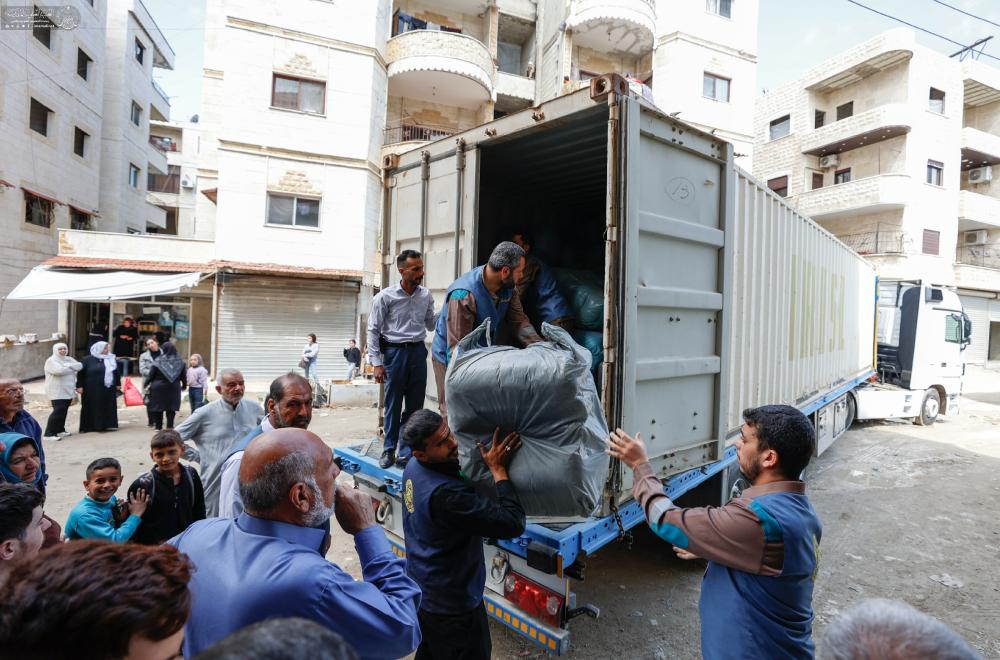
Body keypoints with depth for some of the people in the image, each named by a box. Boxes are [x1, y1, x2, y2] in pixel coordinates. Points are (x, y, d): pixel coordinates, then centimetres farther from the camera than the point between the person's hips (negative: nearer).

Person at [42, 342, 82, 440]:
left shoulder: (69, 359, 14)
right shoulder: (51, 361, -7)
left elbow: (80, 366, 0)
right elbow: (59, 370, -23)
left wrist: (68, 366, -14)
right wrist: (72, 368, -8)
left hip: (68, 391, 7)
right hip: (57, 391, -7)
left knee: (63, 411, 13)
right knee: (58, 411, -11)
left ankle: (60, 430, 24)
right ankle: (49, 433, -6)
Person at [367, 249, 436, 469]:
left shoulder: (426, 295, 6)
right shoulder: (385, 297, -6)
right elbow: (373, 330, -3)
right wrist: (377, 363, -8)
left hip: (418, 352, 4)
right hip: (394, 352, -3)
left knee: (415, 406, 8)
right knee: (393, 405, 5)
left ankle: (406, 453, 20)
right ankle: (388, 450, 23)